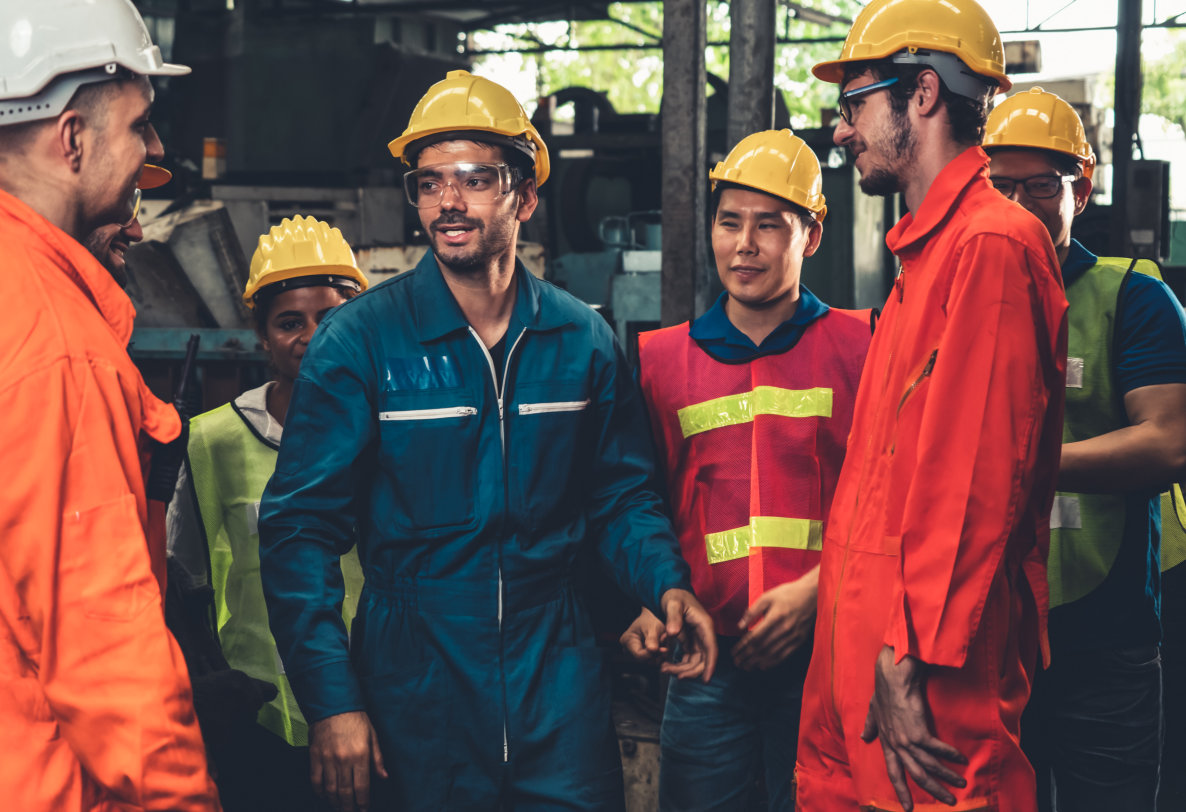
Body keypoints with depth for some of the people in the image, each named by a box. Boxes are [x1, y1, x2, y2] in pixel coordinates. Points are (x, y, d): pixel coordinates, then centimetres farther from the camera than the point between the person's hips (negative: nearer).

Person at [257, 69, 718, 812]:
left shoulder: (584, 340, 3)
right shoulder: (360, 341, -7)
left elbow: (621, 494, 13)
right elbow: (301, 527, -8)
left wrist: (666, 583, -8)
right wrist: (331, 698, -15)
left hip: (557, 678, 2)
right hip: (416, 688, -2)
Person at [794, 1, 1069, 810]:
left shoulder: (993, 243, -13)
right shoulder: (929, 253, 17)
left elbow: (977, 482, -19)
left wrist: (912, 660, -20)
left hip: (932, 673, -9)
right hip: (868, 647, 9)